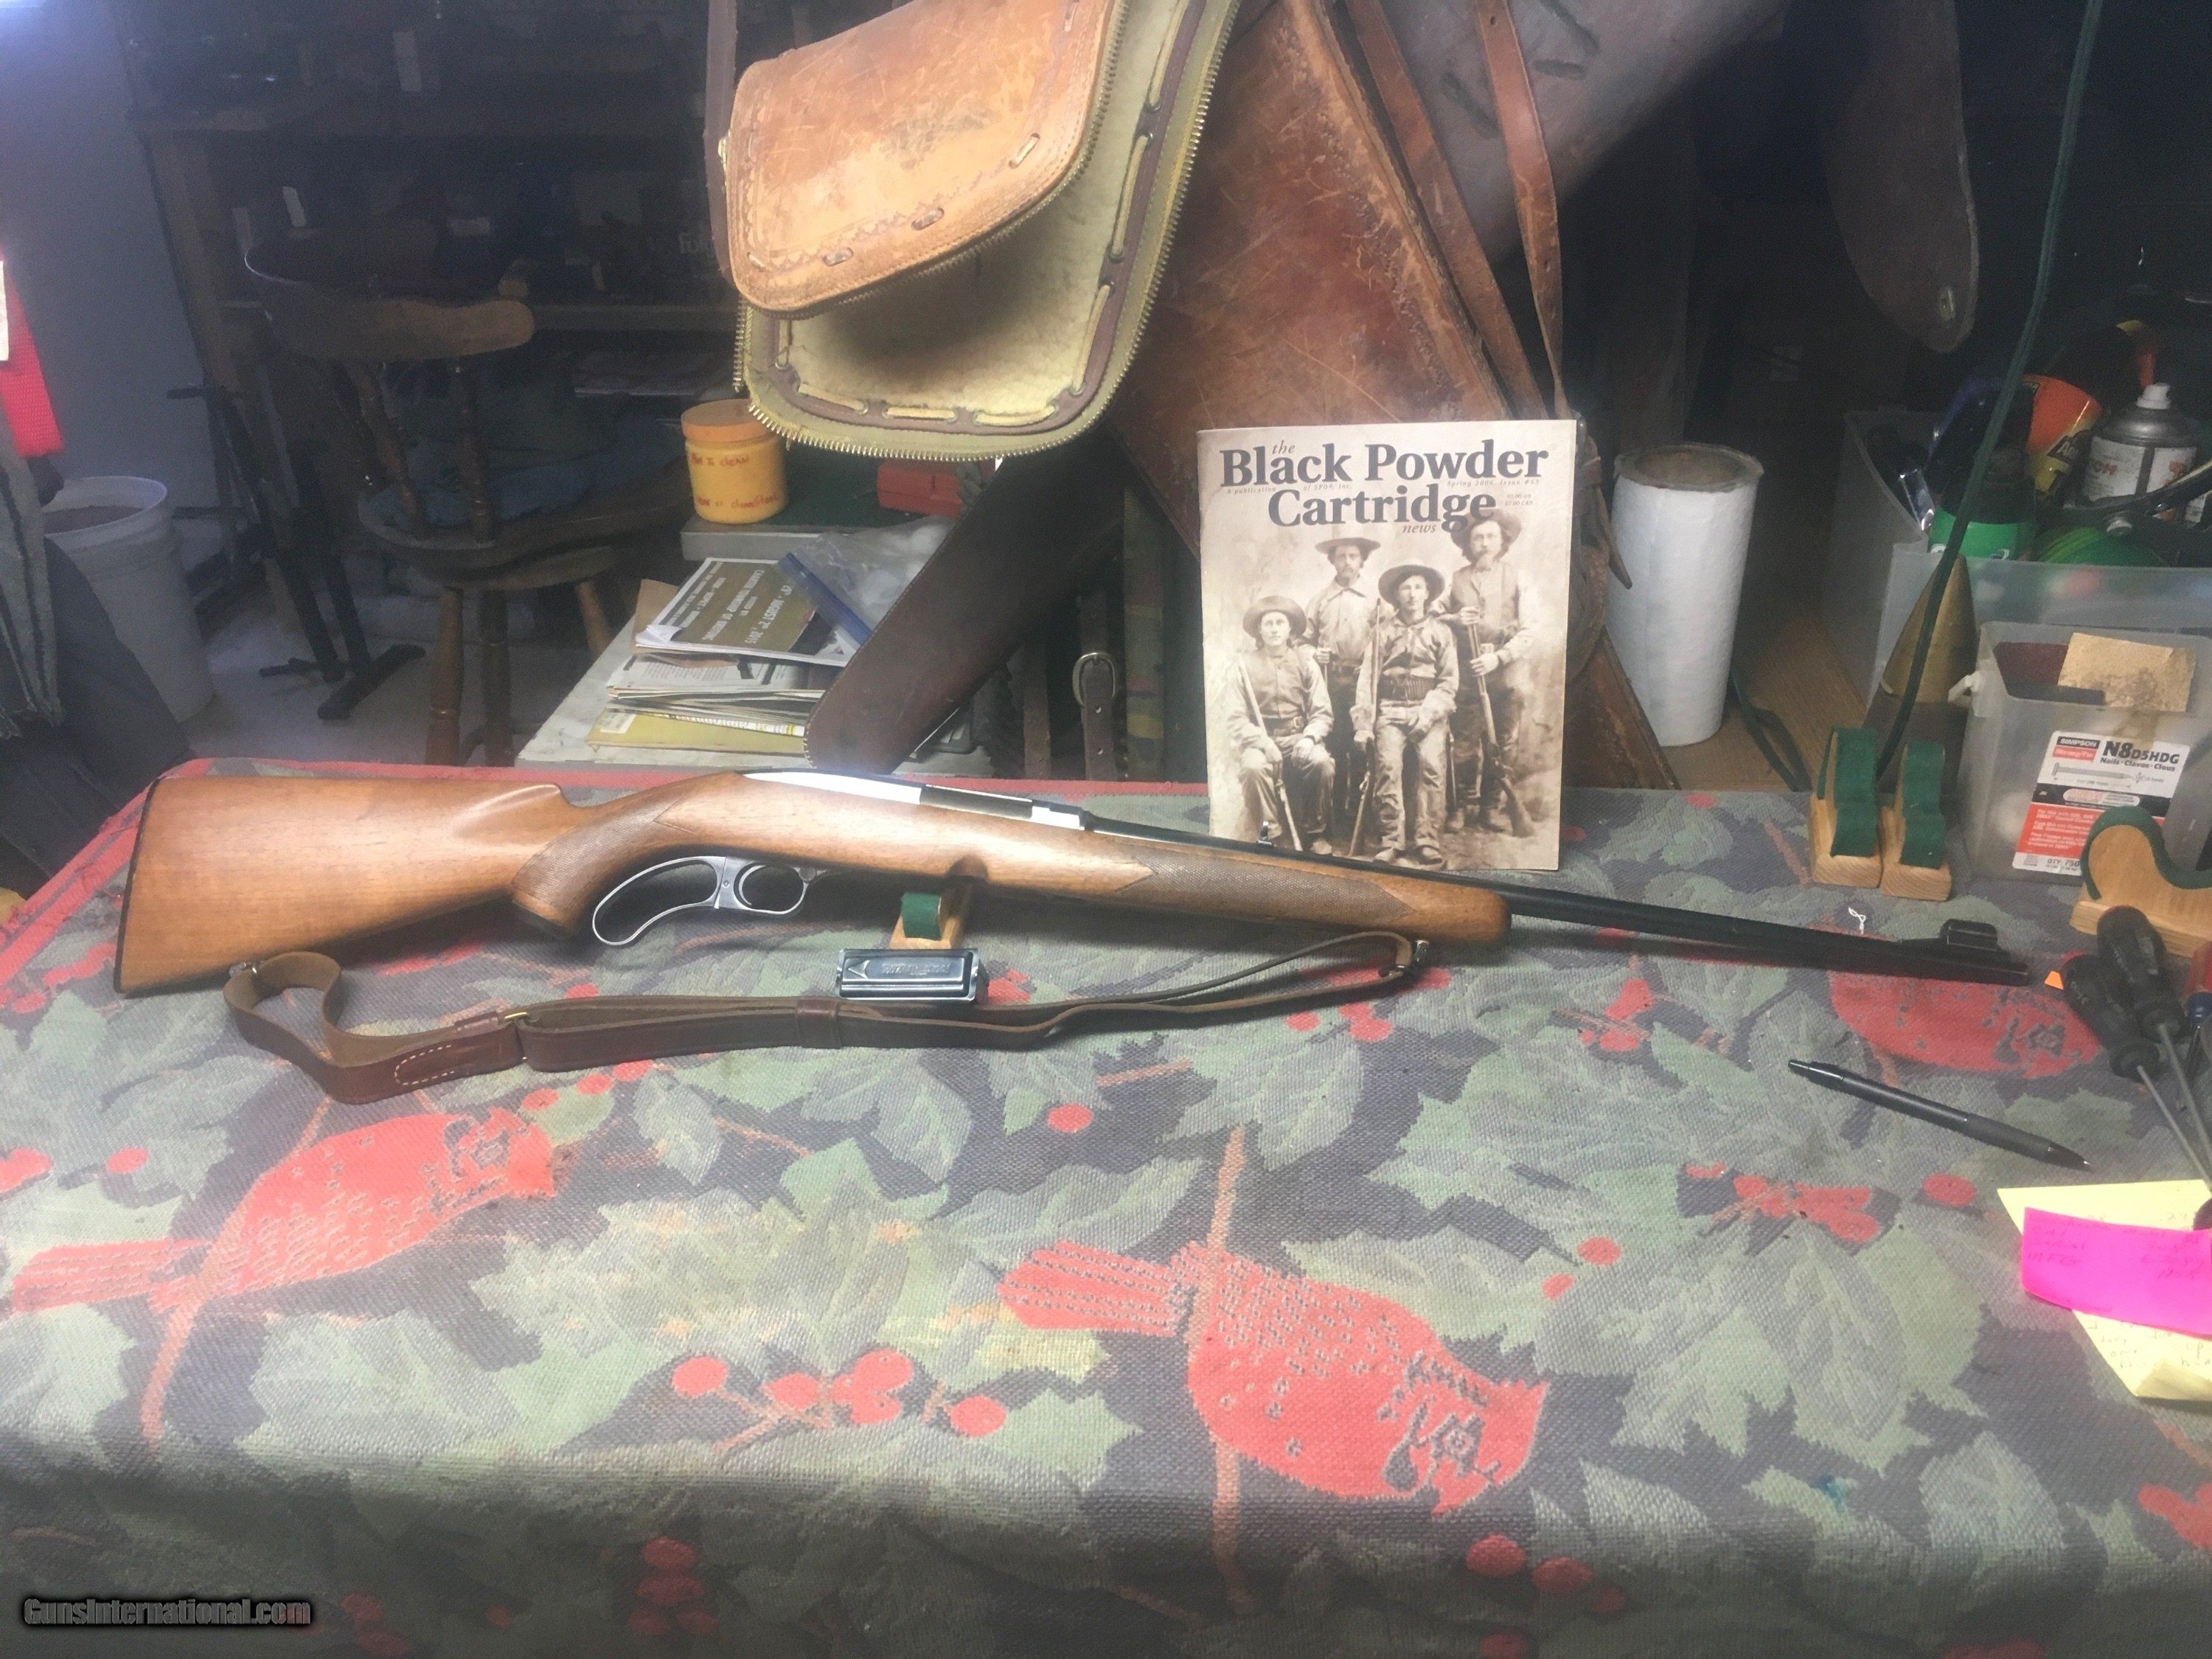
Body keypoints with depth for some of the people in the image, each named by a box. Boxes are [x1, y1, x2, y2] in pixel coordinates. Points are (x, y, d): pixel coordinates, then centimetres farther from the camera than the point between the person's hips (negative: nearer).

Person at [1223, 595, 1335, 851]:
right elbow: (1237, 718, -2)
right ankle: (1269, 834, -13)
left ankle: (1315, 834, -10)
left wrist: (1309, 737, -17)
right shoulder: (1245, 664, 2)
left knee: (1323, 763, -30)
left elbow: (1321, 712, 3)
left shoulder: (1305, 663, 6)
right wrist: (1262, 741, -18)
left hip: (1298, 737, 1)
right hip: (1260, 739, -1)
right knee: (1253, 767, -35)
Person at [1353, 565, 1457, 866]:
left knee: (1431, 764, -22)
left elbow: (1449, 681, 6)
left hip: (1428, 710, 0)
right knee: (1388, 765, -21)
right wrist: (1363, 725, 0)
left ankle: (1427, 844, -19)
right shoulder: (1383, 630, 11)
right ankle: (1392, 843, -17)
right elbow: (1368, 678, 7)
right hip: (1390, 709, 0)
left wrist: (1427, 714, -9)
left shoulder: (1440, 631, 10)